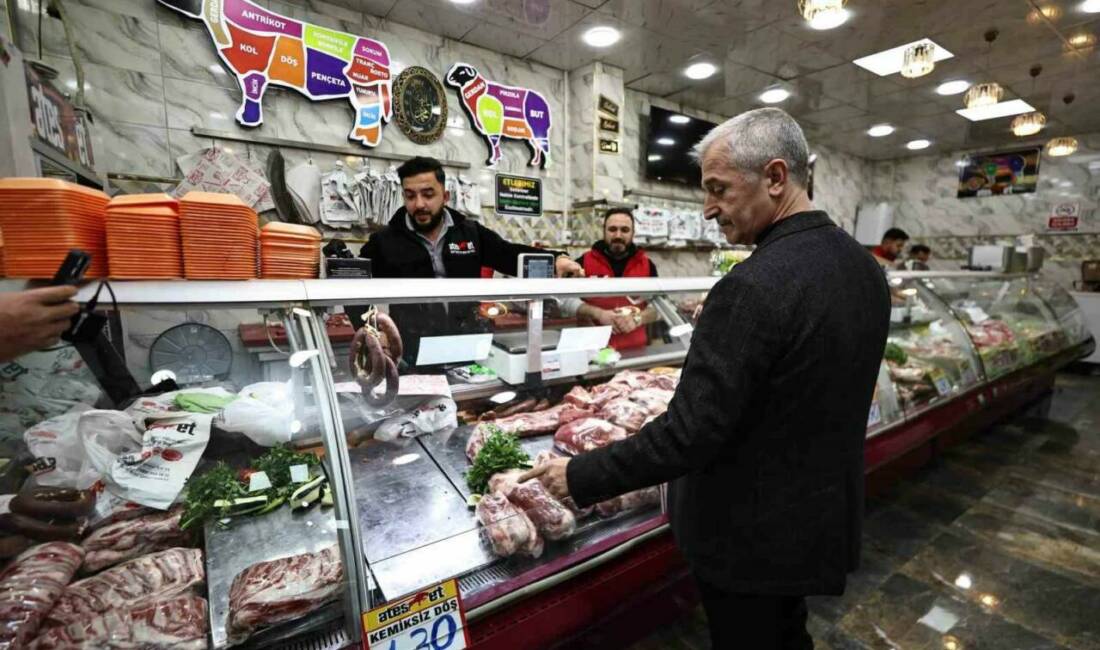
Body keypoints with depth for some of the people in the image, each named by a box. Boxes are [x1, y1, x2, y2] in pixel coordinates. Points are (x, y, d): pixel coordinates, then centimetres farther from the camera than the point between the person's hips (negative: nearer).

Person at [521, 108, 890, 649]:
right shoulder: (865, 266, 0)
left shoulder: (754, 287, -30)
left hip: (751, 535, -7)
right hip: (822, 517, 8)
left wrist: (581, 476, -18)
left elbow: (688, 433, -29)